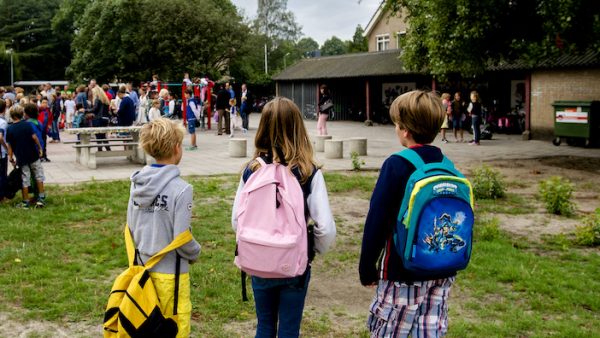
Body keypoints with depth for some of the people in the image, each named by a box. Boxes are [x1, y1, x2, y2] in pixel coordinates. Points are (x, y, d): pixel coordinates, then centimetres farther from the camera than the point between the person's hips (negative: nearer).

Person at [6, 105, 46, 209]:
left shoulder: (10, 129, -1)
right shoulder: (27, 125, -6)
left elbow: (9, 145, 0)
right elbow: (34, 137, -12)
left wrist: (11, 158, 5)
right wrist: (40, 148, -1)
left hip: (21, 157, 1)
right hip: (33, 155, -1)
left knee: (25, 180, 7)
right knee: (39, 176, 12)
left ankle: (26, 202, 11)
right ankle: (41, 198, 7)